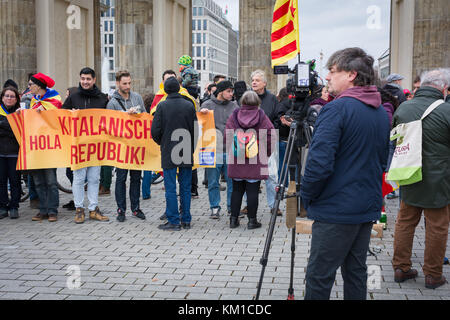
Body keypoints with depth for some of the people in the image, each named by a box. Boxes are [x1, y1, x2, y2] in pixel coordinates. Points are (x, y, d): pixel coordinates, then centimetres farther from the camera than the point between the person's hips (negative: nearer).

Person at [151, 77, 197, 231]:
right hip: (187, 154, 3)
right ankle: (186, 220, 15)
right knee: (186, 188, 10)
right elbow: (195, 129, 2)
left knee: (170, 188, 2)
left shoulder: (162, 106, -7)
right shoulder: (189, 106, 0)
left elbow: (155, 130, -7)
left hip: (169, 153, -3)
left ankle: (173, 221, 3)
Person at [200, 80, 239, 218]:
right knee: (213, 182, 4)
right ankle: (215, 208, 16)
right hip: (213, 149, -2)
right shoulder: (208, 104, 3)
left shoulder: (234, 106, 11)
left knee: (232, 180, 6)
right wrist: (201, 112, -17)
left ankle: (232, 207, 19)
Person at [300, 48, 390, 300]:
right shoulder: (382, 113, 9)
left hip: (337, 210, -8)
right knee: (356, 271, 17)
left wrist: (306, 195, -8)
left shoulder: (336, 109, -16)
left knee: (319, 276, 1)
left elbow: (319, 164, -23)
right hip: (369, 206, 8)